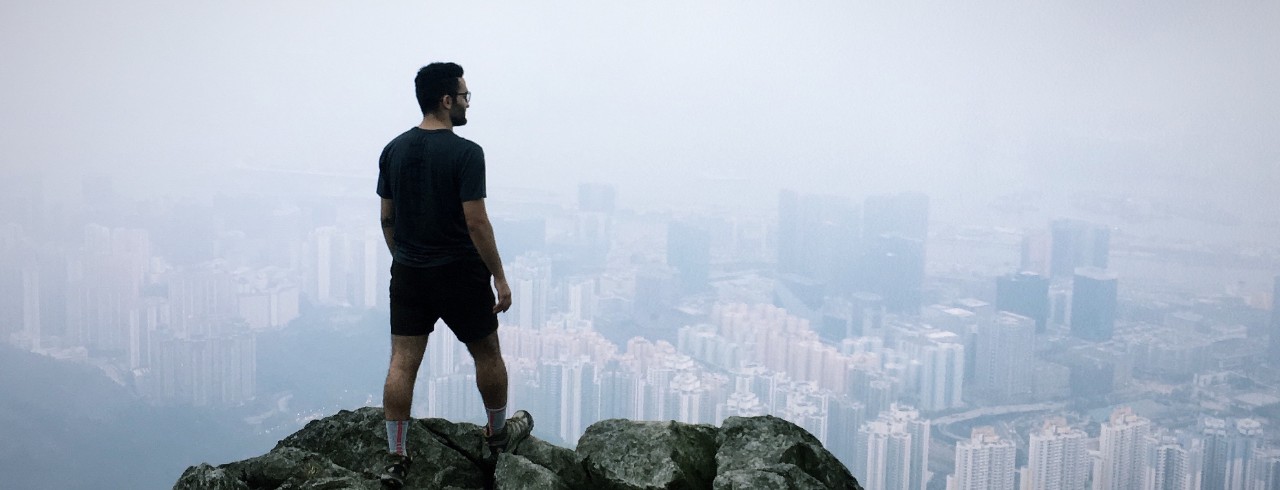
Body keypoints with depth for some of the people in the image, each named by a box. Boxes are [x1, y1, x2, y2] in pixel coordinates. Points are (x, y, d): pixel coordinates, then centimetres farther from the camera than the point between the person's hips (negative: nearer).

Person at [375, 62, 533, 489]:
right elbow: (476, 222, -18)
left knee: (402, 363, 4)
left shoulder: (393, 150, 4)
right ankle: (498, 434, 32)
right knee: (487, 355, 15)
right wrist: (499, 277, -11)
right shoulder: (465, 153, -16)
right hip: (459, 274, -5)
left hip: (408, 274, 5)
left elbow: (387, 218, 9)